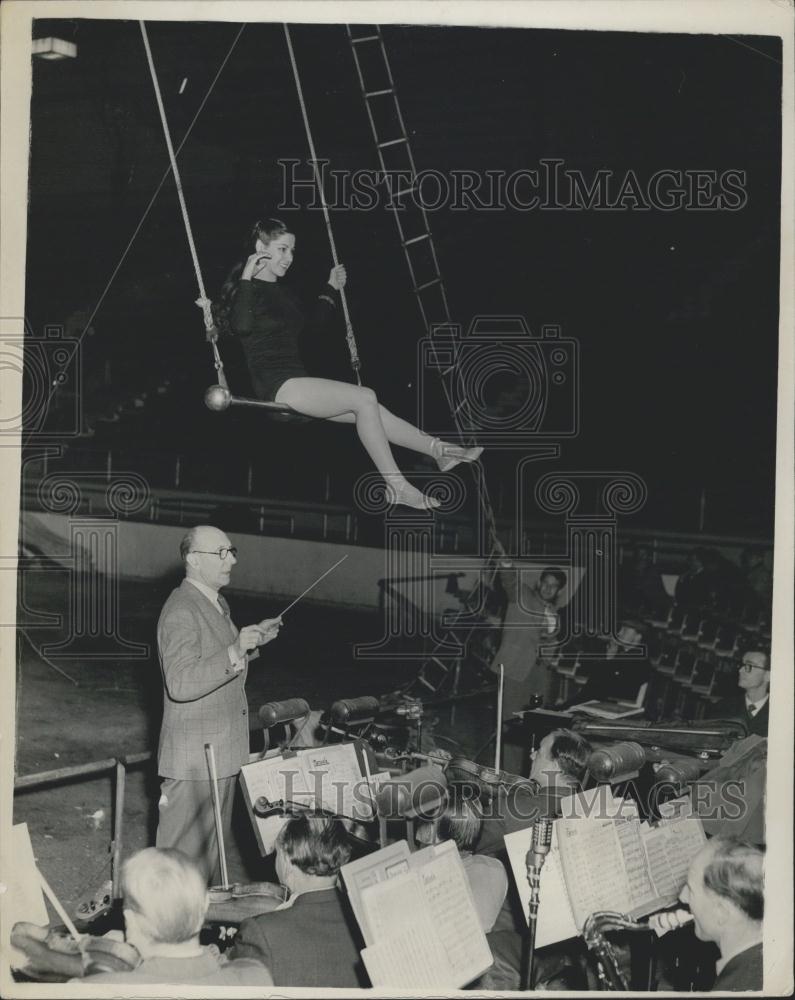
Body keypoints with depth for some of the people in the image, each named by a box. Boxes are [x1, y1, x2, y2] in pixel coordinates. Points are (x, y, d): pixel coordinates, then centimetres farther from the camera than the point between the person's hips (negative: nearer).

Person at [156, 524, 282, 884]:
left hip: (222, 753, 10)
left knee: (214, 846, 20)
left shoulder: (217, 604, 13)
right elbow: (181, 684, -29)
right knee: (187, 854, -1)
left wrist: (252, 640, 11)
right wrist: (235, 651, -32)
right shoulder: (181, 612, -20)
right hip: (194, 757, -10)